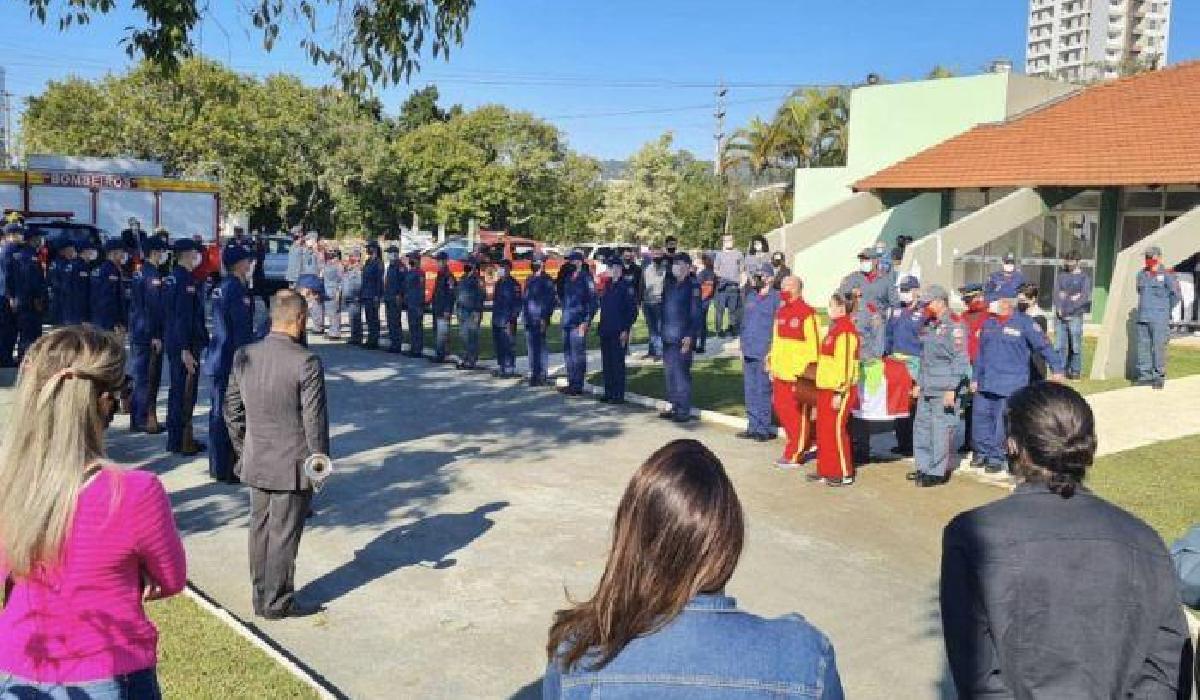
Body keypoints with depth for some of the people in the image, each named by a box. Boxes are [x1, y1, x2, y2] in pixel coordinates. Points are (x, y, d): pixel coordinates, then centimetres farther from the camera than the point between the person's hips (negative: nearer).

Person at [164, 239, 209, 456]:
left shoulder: (170, 279, 11)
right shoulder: (187, 281, -18)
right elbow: (183, 317, -22)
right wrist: (185, 349, -22)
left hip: (172, 342, 10)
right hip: (185, 344, -10)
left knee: (176, 389, 17)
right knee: (185, 392, -2)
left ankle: (175, 438, 27)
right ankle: (180, 441, 4)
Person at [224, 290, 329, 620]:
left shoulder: (243, 356, 0)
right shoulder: (307, 363, -19)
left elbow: (232, 410, 8)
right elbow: (314, 420, -16)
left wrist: (242, 449, 19)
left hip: (255, 463, 6)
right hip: (293, 465, -6)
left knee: (260, 529, 17)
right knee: (284, 534, 6)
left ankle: (261, 596, 29)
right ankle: (277, 602, 18)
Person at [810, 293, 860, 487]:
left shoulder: (846, 331, -16)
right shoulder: (834, 328, 16)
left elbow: (845, 364, -21)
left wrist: (840, 392, -23)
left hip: (839, 390, -10)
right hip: (826, 388, 10)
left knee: (836, 429, -5)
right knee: (823, 429, 13)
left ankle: (845, 474, 4)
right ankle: (825, 470, 21)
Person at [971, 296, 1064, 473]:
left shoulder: (1024, 322, -4)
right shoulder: (989, 323, 12)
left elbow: (1043, 345, -4)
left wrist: (1056, 367, -7)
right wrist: (976, 378, 15)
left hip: (1011, 384, -5)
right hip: (986, 383, 5)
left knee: (1002, 421, -3)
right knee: (981, 415, 6)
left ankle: (996, 458, 8)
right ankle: (982, 453, 21)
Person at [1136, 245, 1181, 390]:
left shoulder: (1166, 274, -4)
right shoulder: (1141, 274, 12)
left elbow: (1175, 294, 1)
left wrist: (1166, 310, 10)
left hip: (1159, 319, -5)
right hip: (1142, 318, 5)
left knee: (1159, 347, -5)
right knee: (1143, 346, 5)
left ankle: (1159, 377, 1)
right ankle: (1145, 375, 11)